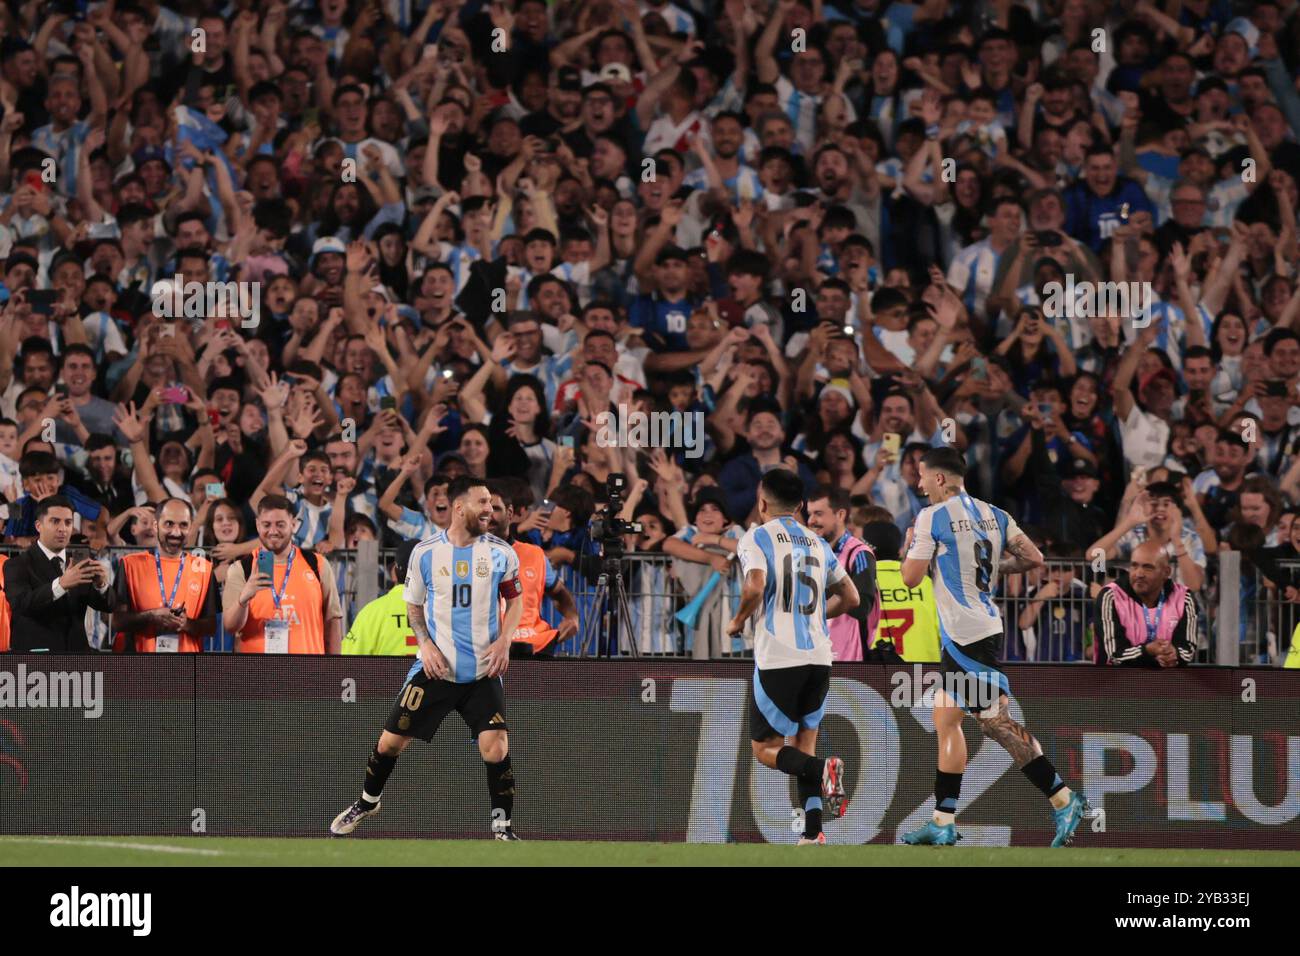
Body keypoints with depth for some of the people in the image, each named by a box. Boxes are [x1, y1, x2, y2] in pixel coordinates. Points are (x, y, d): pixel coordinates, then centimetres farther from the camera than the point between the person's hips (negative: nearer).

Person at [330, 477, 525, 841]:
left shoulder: (501, 552, -3)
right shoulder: (425, 552, -3)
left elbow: (515, 599, 10)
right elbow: (413, 605, 9)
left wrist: (504, 640, -6)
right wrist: (426, 644, -7)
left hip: (483, 671, 0)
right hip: (435, 668, 0)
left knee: (496, 749, -15)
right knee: (391, 742, 5)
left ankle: (502, 826, 3)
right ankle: (367, 802, 32)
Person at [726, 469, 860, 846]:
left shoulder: (757, 538, -2)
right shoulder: (818, 544, 16)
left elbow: (755, 588, -19)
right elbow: (850, 597, 19)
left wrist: (738, 622, -1)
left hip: (777, 659, -5)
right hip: (818, 657, 5)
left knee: (765, 748, 5)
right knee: (802, 747, 13)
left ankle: (823, 770, -23)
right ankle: (812, 834, 0)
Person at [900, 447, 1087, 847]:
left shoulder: (932, 517, -9)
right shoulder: (993, 515, 11)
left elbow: (911, 577, -9)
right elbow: (1033, 558, 7)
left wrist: (910, 544, 11)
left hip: (964, 635, -8)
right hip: (986, 626, 8)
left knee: (996, 722, -7)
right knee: (945, 720, 11)